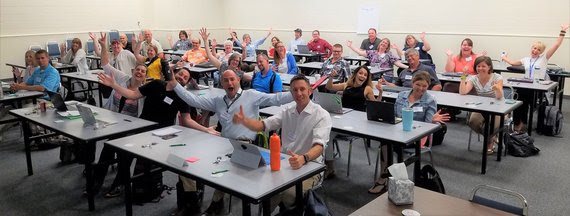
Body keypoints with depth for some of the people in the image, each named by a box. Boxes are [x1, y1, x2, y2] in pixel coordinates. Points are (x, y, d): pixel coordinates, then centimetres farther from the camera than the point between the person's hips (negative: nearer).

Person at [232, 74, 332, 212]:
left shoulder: (321, 115, -8)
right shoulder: (287, 111, 11)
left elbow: (319, 146, -21)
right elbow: (262, 125, 5)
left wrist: (303, 158, -43)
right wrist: (244, 120, -16)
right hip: (283, 163, 5)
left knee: (289, 193, -31)